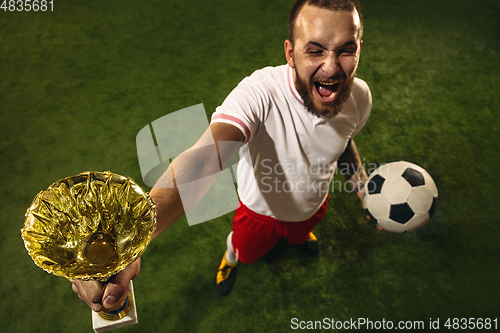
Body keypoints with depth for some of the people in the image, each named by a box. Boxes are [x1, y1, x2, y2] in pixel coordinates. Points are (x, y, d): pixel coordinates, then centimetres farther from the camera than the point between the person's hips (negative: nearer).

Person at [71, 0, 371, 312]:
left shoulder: (359, 95, -23)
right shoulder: (259, 92, -43)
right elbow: (203, 159, -59)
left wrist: (365, 190, -7)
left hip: (312, 206, 4)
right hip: (260, 208, -3)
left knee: (301, 233, 37)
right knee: (245, 250, 26)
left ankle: (301, 234, 77)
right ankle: (230, 258, 66)